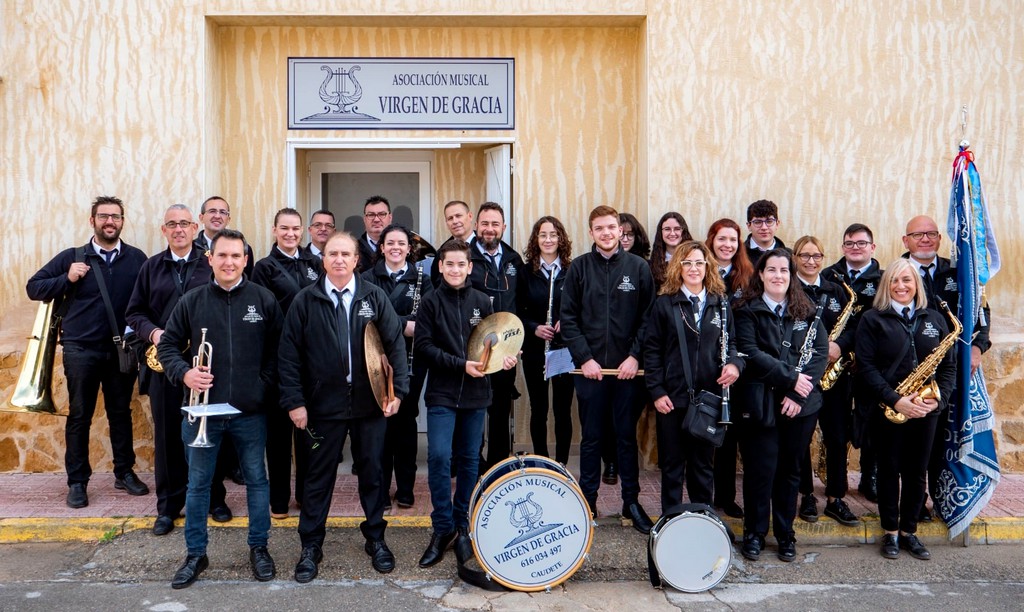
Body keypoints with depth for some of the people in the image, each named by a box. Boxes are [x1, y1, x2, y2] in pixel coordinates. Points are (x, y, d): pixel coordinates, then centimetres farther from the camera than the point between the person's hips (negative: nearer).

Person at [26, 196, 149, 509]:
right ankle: (77, 481, 17)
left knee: (121, 412, 12)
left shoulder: (137, 259, 1)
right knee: (79, 416, 6)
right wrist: (67, 279, -13)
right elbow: (33, 288, 2)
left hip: (122, 350, 1)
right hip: (81, 350, 0)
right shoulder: (72, 257, 1)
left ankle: (124, 472, 25)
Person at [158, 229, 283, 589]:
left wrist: (265, 384, -7)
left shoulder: (264, 300, -1)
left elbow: (278, 350, 3)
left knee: (256, 479, 9)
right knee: (198, 483, 10)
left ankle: (259, 547, 25)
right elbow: (168, 345, 6)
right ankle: (196, 554, 25)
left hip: (250, 411, -1)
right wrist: (184, 373, -12)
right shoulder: (192, 301, 1)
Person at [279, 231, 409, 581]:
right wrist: (294, 401, -7)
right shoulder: (305, 301, -1)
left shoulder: (374, 297, 1)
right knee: (319, 476, 9)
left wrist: (397, 391, -8)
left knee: (372, 472, 12)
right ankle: (310, 546, 24)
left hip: (370, 404, 1)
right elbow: (289, 353, -2)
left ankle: (375, 539, 29)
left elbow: (395, 344, -1)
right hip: (323, 405, -1)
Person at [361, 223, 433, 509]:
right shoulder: (369, 277, 3)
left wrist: (391, 322, -21)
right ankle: (380, 489, 15)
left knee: (406, 419, 7)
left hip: (411, 359, 1)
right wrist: (405, 324, -20)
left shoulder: (422, 279, 5)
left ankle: (406, 488, 19)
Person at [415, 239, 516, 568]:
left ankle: (463, 526, 23)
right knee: (439, 456, -12)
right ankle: (442, 527, 5)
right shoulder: (431, 302, 0)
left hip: (476, 393, 2)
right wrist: (461, 364, -15)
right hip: (442, 393, -2)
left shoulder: (481, 301, 6)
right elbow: (423, 346, -7)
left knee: (469, 460, 8)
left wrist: (504, 357, -8)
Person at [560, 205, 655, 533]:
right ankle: (588, 501, 21)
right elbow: (568, 318, -1)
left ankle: (632, 501, 21)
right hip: (590, 367, 0)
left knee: (627, 436, 9)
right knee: (591, 438, 9)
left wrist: (635, 356, -10)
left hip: (627, 367, 0)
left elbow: (648, 318, 0)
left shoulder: (639, 267, 2)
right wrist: (584, 358, -8)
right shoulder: (579, 267, 2)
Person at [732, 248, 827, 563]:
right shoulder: (748, 311, 0)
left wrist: (798, 392, -9)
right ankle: (754, 533, 17)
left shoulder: (806, 311, 10)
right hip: (760, 403, -3)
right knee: (761, 469, 0)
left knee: (790, 469, 11)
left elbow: (821, 352, 2)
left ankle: (786, 533, 25)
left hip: (801, 403, 3)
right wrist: (791, 377, -15)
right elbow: (750, 353, -11)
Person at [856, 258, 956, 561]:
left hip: (926, 410, 3)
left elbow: (949, 365, 7)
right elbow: (865, 367, -10)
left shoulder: (935, 319, 8)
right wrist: (894, 400, -19)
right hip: (888, 409, -3)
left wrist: (939, 398, -9)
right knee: (890, 470, 7)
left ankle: (909, 531, 24)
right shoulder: (872, 319, -3)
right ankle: (891, 532, 20)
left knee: (917, 472, 10)